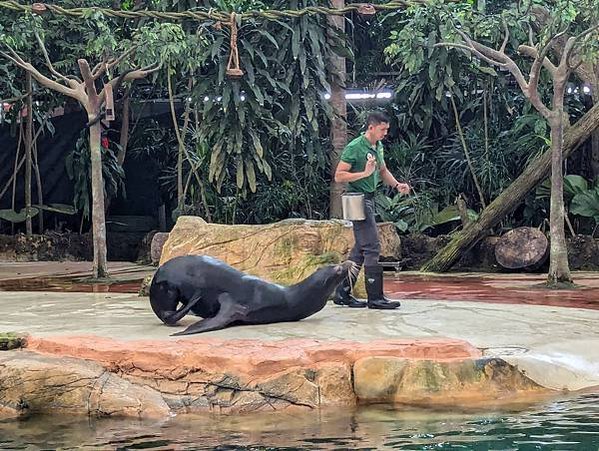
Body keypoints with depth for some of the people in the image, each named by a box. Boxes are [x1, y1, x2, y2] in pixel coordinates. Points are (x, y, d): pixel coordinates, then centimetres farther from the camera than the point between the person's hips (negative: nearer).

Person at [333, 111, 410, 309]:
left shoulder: (378, 146, 12)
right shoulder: (354, 147, -13)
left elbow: (383, 171, 27)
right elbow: (339, 176, -15)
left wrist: (397, 185, 10)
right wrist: (365, 173, -21)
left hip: (370, 199, 9)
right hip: (358, 199, -9)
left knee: (361, 248, 10)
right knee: (372, 247, -11)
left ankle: (343, 293, 16)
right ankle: (375, 297, -9)